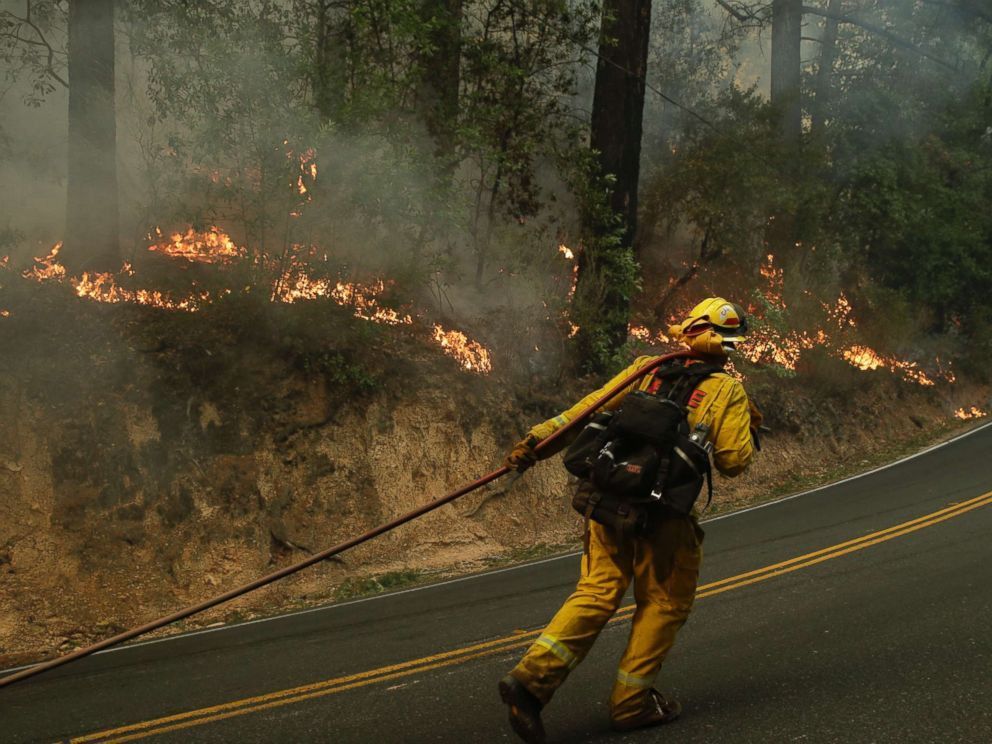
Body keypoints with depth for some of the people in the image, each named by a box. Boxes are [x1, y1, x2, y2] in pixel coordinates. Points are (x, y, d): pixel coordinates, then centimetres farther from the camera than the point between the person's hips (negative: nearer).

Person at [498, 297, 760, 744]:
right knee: (664, 603, 13)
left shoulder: (646, 369, 12)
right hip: (665, 512, -4)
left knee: (596, 593, 7)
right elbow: (732, 460, 1)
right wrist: (747, 428, 21)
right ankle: (631, 702, 16)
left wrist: (537, 441, 1)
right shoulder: (726, 390, 3)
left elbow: (587, 409, 3)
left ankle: (531, 677, -9)